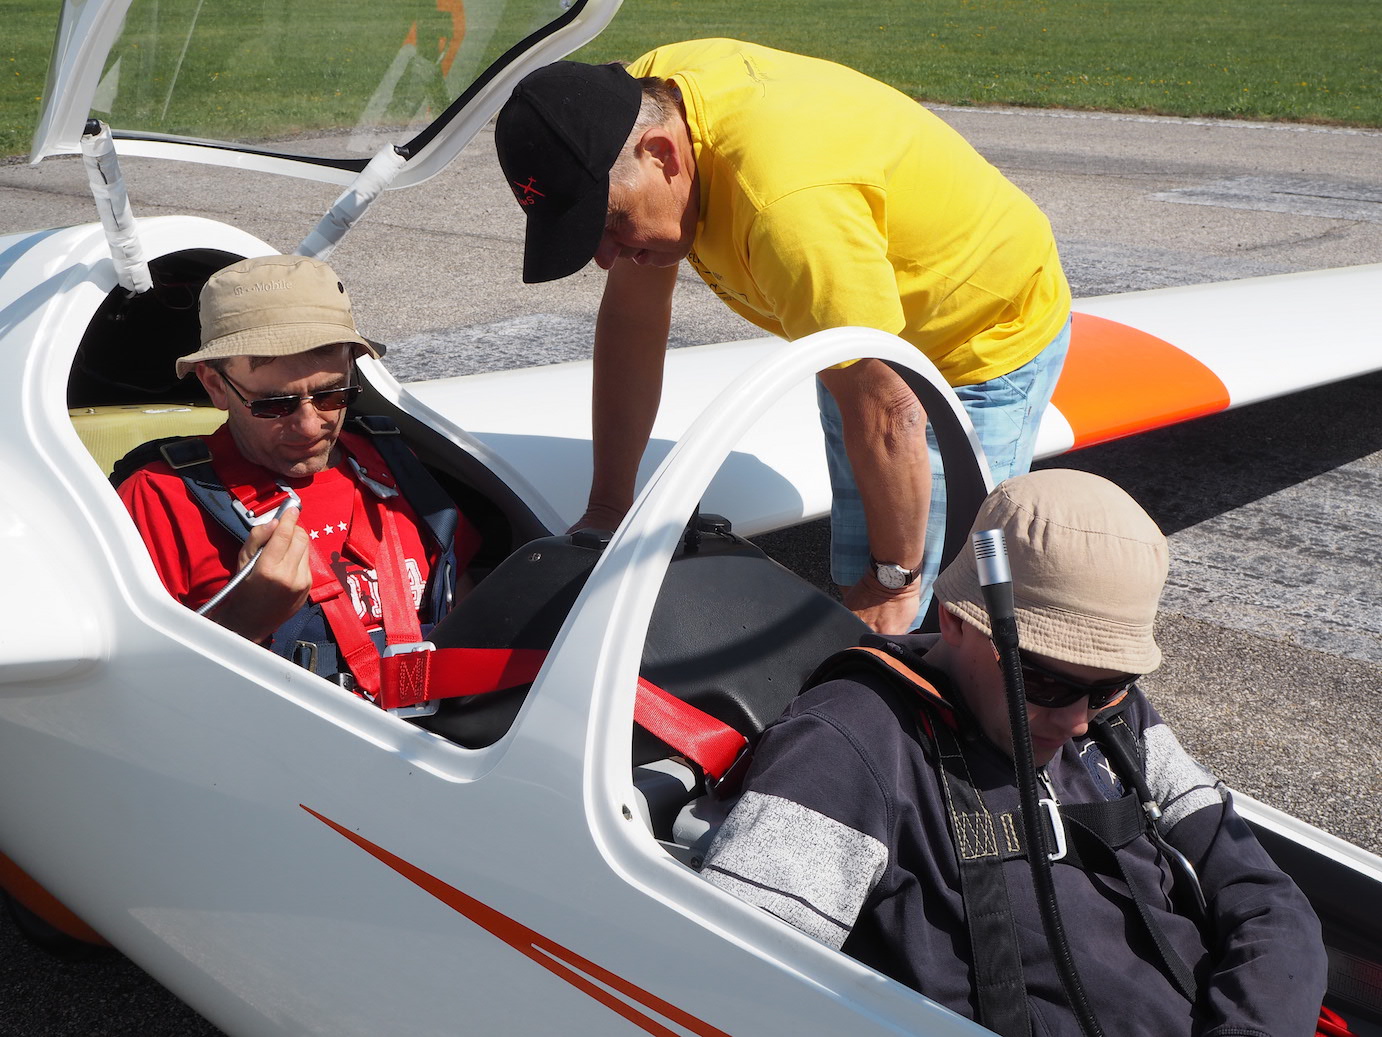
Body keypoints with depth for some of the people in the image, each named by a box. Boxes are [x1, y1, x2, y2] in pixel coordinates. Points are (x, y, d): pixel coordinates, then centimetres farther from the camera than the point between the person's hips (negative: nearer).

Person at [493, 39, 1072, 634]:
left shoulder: (789, 206, -43)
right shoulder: (639, 103, -16)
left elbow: (886, 416, -35)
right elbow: (632, 317, -5)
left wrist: (893, 582, -21)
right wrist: (607, 507, -3)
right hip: (866, 330, 8)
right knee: (854, 578, 13)